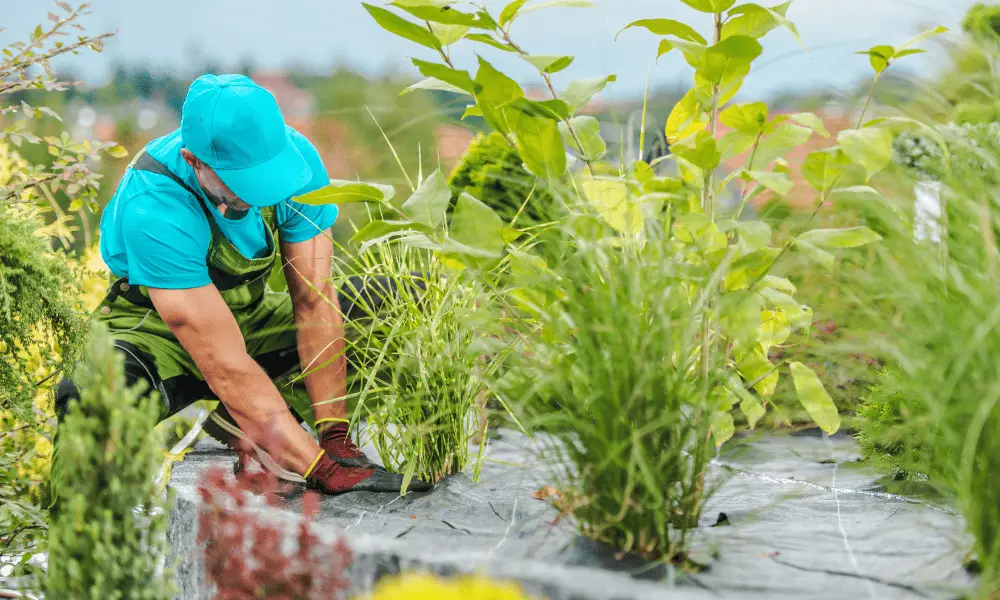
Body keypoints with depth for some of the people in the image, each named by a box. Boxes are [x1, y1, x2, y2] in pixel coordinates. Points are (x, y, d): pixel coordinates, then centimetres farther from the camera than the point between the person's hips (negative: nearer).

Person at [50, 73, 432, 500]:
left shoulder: (293, 156, -21)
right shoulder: (152, 210, -35)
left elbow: (314, 303, -19)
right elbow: (226, 365, -36)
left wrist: (335, 438, -25)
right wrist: (325, 471, -39)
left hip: (249, 316, 6)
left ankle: (235, 422, -10)